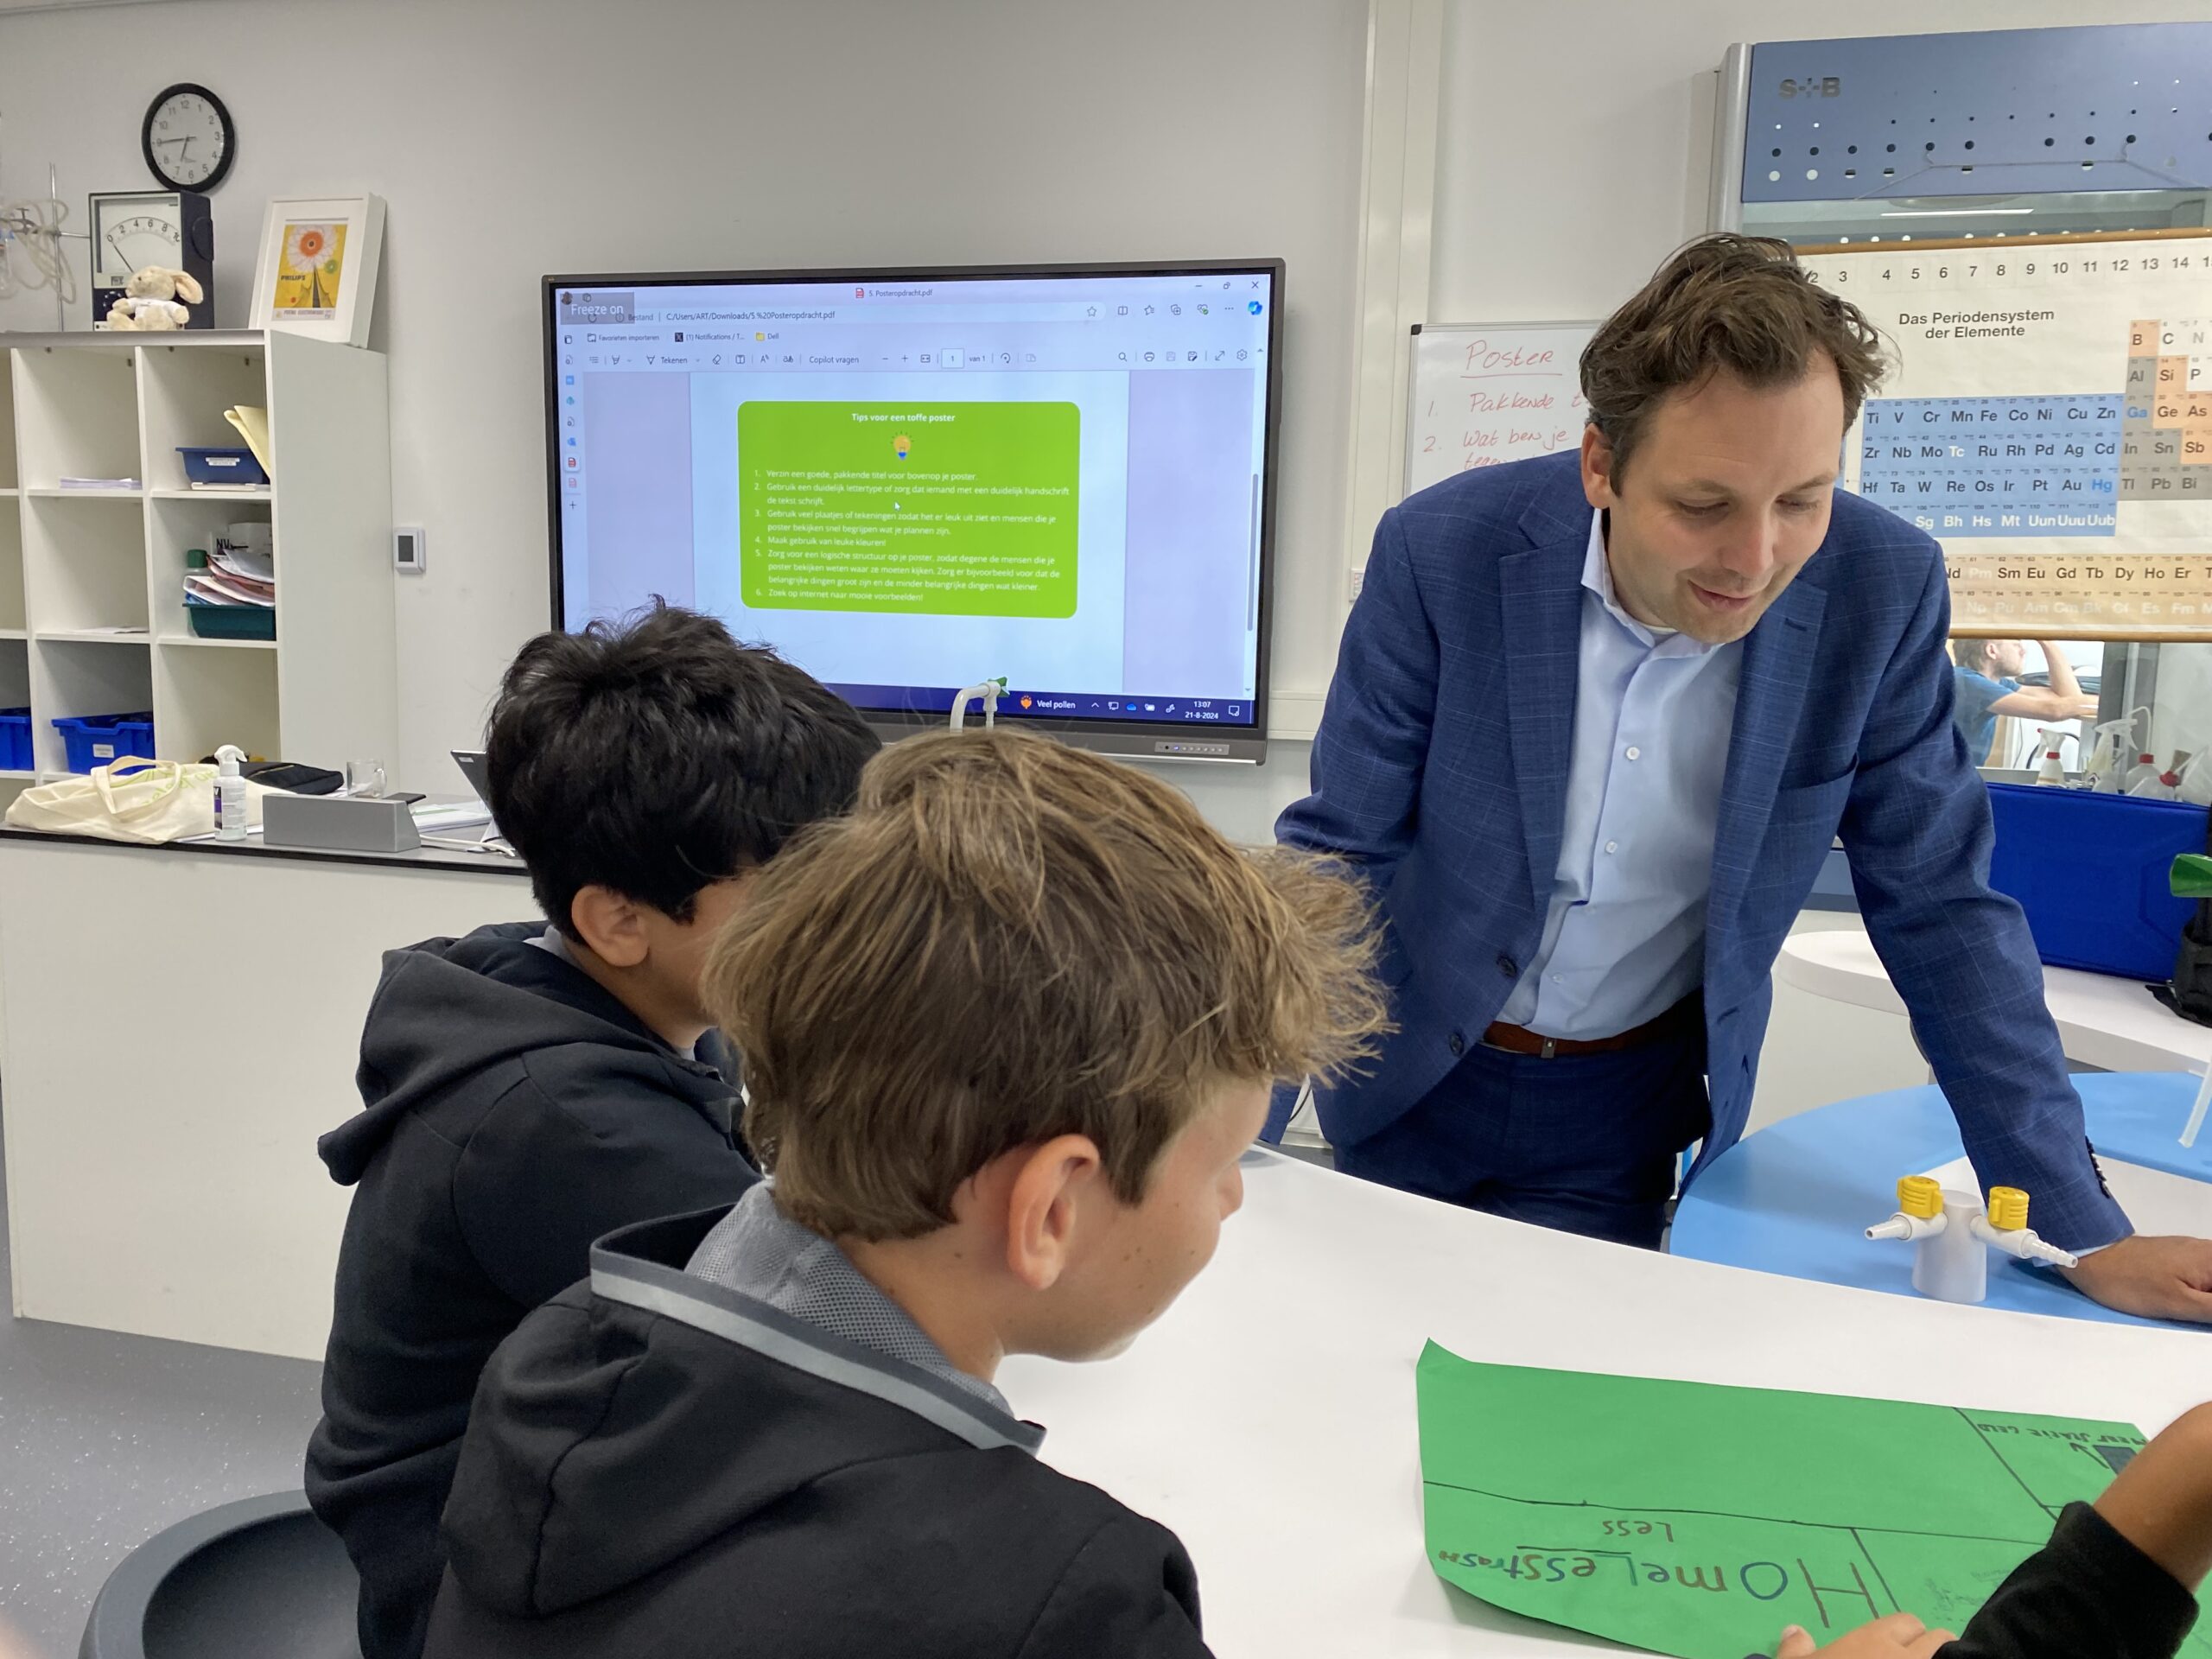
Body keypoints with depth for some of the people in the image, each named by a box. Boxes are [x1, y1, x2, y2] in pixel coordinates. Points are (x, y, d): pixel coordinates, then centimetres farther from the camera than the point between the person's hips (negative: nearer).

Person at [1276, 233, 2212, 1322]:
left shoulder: (1879, 590, -17)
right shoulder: (1442, 553, -22)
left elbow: (1941, 909, -8)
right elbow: (1337, 858, -16)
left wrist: (2085, 1232, -9)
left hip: (1622, 1113, 1)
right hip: (1412, 1082, 0)